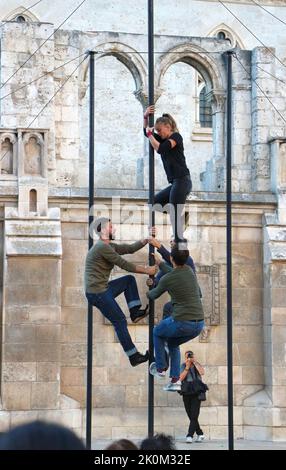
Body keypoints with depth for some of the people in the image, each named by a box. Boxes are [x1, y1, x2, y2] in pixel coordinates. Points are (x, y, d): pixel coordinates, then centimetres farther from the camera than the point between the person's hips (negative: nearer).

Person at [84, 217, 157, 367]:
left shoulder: (108, 246, 16)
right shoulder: (102, 247, -16)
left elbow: (130, 248, 14)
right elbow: (124, 264, -15)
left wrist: (147, 239, 2)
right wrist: (146, 270, -7)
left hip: (102, 289, 10)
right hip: (97, 293, -10)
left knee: (129, 280, 19)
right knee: (120, 321, -5)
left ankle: (135, 312, 12)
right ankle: (134, 357, 0)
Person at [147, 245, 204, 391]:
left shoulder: (165, 280, -9)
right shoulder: (189, 270, 6)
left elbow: (154, 295, 14)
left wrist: (147, 293, 38)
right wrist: (160, 263, 42)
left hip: (181, 322, -5)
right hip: (198, 324, 5)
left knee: (158, 332, 28)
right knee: (172, 343, 31)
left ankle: (161, 367, 36)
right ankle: (175, 380, 20)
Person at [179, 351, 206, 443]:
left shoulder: (197, 365, 3)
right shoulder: (183, 366, 4)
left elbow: (202, 372, -16)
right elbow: (181, 378, -9)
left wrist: (195, 362, -14)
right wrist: (187, 367, -14)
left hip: (196, 393, -2)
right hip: (186, 393, 2)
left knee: (194, 415, -13)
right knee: (191, 416, 6)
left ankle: (190, 436, -17)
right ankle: (200, 434, 21)